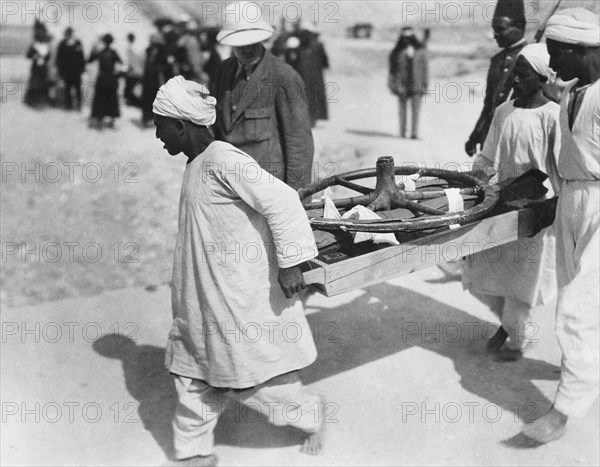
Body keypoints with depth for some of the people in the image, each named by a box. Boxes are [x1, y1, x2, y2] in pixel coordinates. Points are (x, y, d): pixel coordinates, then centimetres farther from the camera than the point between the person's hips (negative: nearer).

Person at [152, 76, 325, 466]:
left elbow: (282, 201, -24)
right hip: (206, 294, 9)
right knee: (193, 371, 14)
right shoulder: (197, 165, 8)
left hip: (242, 295, -9)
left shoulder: (222, 161, -20)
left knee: (249, 377, 5)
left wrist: (290, 263, -25)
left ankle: (311, 415, 30)